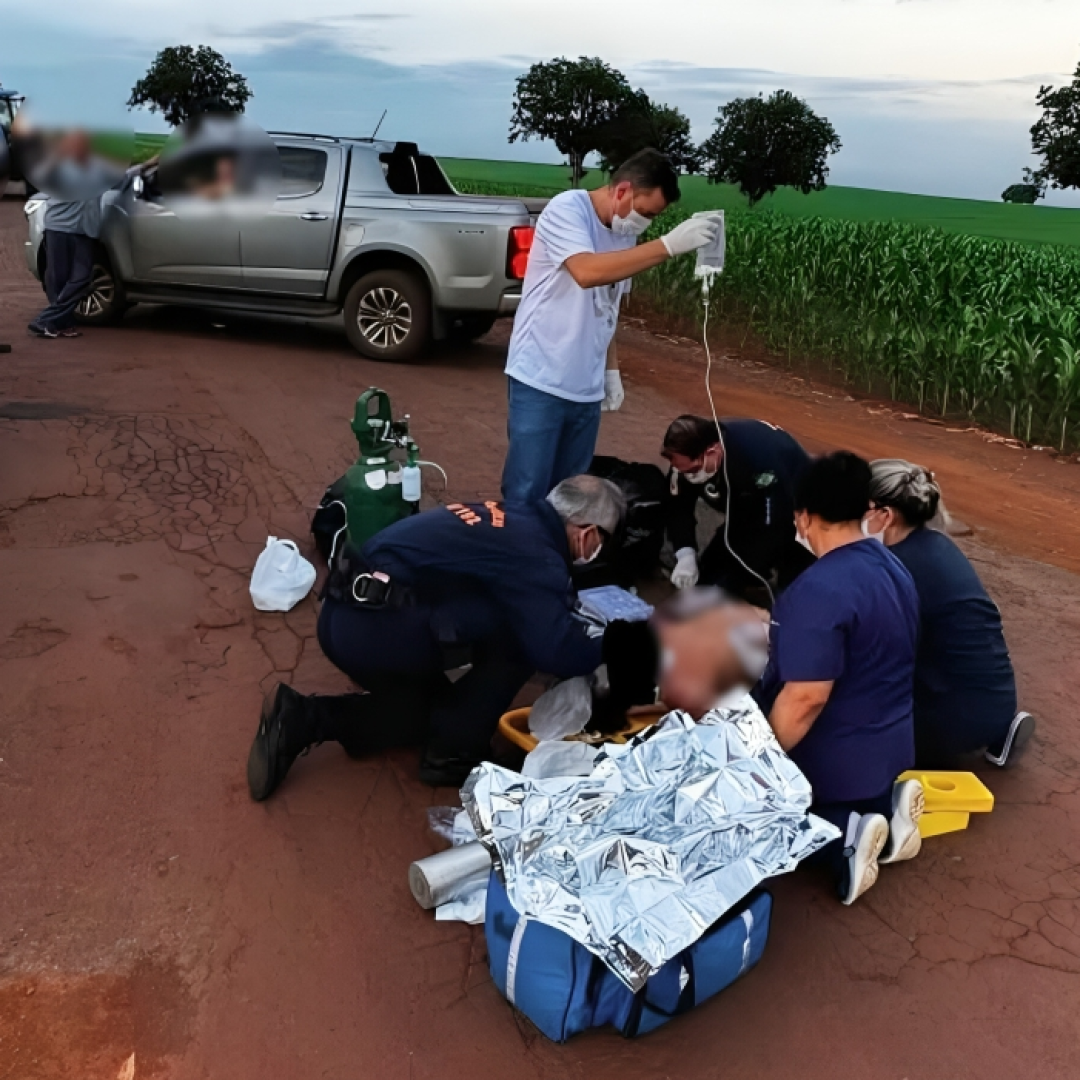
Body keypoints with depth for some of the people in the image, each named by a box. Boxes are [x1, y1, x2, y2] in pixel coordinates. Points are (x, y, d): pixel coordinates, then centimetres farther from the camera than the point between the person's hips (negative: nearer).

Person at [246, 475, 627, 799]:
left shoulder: (509, 517, 18)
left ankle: (302, 719, 13)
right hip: (377, 630, -9)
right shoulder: (535, 553, -10)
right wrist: (607, 646, 4)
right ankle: (453, 754, 4)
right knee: (520, 635, -4)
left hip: (343, 621, 10)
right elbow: (557, 652, -13)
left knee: (432, 707, 26)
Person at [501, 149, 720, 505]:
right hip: (541, 381, -7)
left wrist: (611, 369, 15)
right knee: (526, 495, -4)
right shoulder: (566, 209, -11)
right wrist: (669, 244, -32)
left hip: (587, 388, 7)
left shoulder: (625, 234, 9)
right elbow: (587, 271, -31)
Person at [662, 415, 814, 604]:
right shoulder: (689, 454, -23)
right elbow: (679, 505, -11)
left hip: (793, 508, -6)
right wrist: (686, 555, -28)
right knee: (710, 574, 0)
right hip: (748, 510, 6)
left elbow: (771, 528, -35)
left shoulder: (761, 460, -41)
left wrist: (726, 582, -35)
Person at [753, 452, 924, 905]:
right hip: (891, 747, 8)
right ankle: (883, 807, 6)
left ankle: (841, 836, -8)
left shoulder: (820, 590, -29)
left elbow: (806, 697, -30)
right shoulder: (893, 567, 1)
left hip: (835, 761, -8)